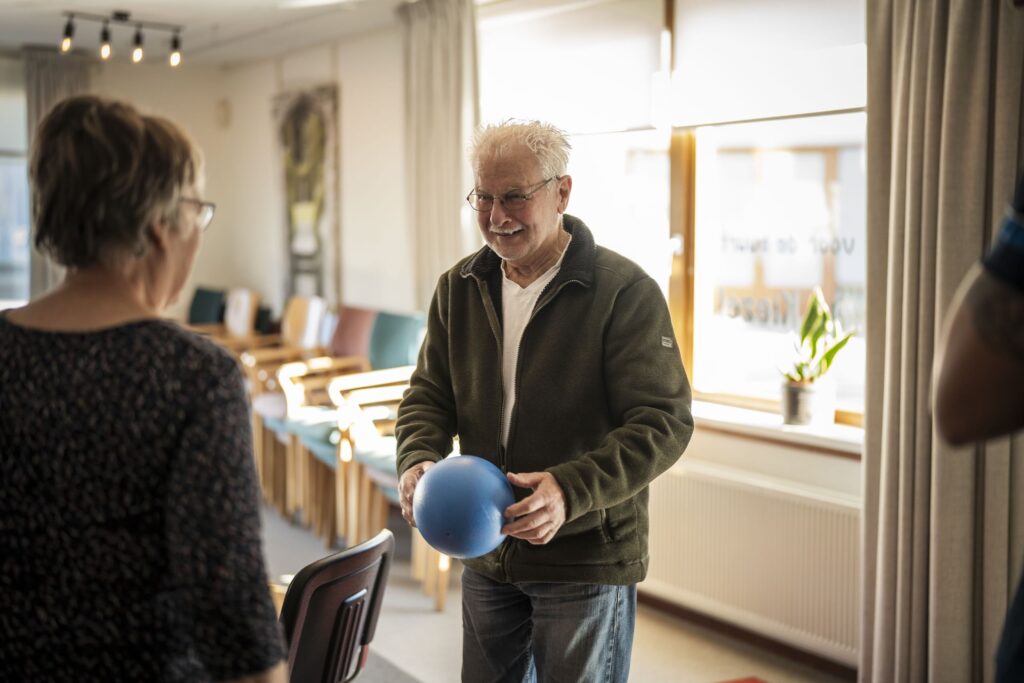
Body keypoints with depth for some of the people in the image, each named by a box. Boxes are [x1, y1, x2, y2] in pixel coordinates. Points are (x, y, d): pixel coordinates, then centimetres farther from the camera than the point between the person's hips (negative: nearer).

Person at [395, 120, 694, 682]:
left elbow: (664, 422, -18)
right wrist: (417, 458, -13)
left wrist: (571, 490, -32)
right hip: (485, 556, 5)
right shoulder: (459, 288, 4)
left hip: (586, 558, -5)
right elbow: (429, 394, 10)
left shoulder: (626, 292, -15)